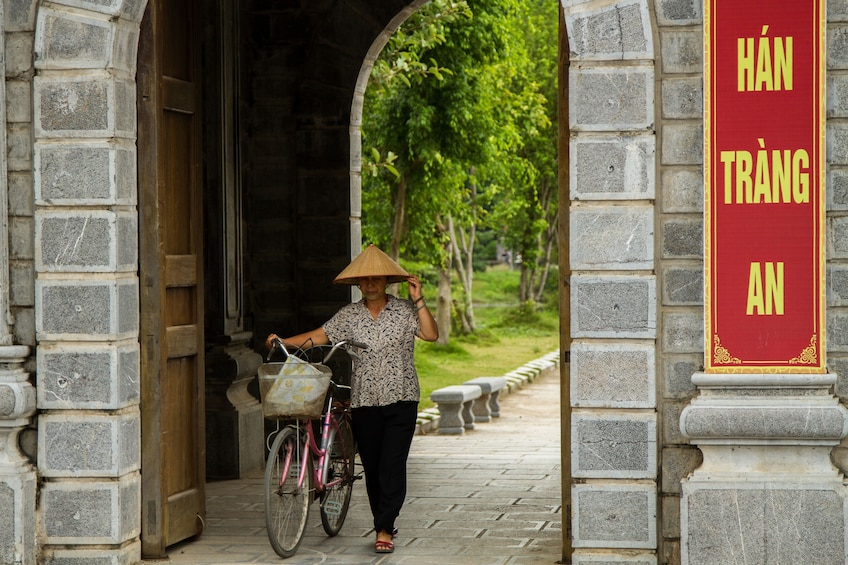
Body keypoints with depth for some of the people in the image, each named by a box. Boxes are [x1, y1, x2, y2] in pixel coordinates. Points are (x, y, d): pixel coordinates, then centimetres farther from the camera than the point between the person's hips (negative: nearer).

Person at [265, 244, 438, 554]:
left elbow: (431, 334, -7)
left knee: (392, 466, -9)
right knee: (372, 467, 7)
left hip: (400, 400, -2)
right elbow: (320, 336, 5)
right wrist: (283, 341, -5)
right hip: (364, 401, 3)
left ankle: (384, 530, -9)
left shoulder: (404, 310, 2)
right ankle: (385, 525, 20)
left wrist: (419, 301, -13)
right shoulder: (350, 315, 8)